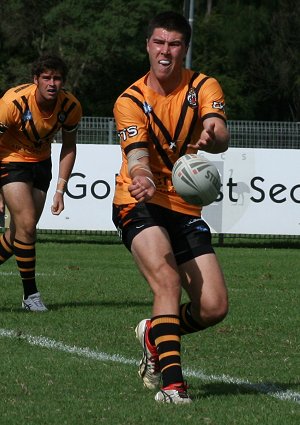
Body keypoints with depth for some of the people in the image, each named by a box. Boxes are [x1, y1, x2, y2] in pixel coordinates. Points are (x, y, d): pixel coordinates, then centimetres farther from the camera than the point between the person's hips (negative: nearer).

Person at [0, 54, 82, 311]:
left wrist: (60, 190, -5)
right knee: (26, 225, -17)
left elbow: (69, 147, 0)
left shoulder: (71, 106, -16)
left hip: (41, 162, 5)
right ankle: (30, 294, -7)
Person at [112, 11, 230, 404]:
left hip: (185, 209, 3)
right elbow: (137, 156, -19)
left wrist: (211, 137, -46)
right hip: (141, 205, -3)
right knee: (167, 280, -28)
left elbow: (221, 136, -20)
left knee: (214, 307, -6)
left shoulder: (203, 87, -2)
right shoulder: (130, 101, -6)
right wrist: (142, 179, -44)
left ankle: (156, 334, 24)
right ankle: (172, 383, -32)